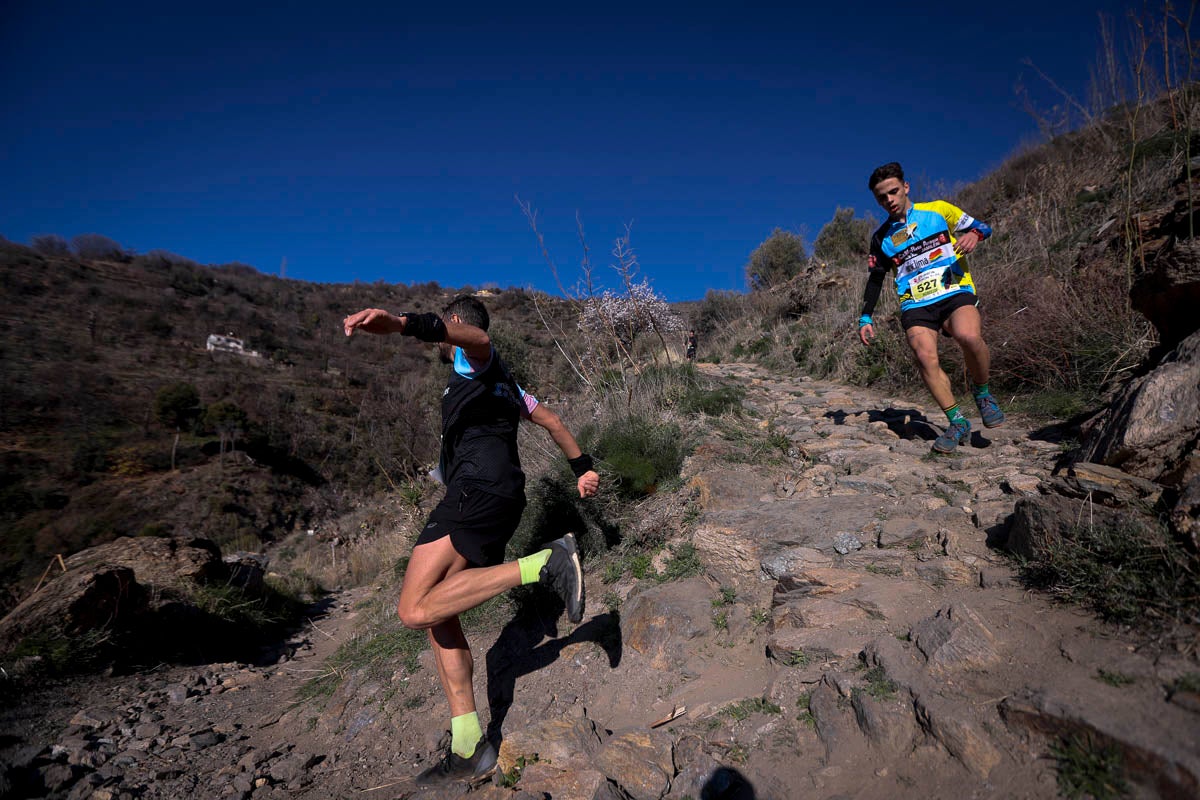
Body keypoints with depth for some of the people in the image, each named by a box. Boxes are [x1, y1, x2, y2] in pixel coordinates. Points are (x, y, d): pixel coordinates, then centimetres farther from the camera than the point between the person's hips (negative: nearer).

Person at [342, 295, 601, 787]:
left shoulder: (475, 357, 6)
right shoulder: (500, 379, 34)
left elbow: (473, 336, -22)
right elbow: (551, 420, 36)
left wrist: (403, 323, -40)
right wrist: (582, 468, 41)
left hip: (478, 489, -10)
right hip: (501, 500, 10)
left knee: (415, 610, -20)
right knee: (438, 616, 10)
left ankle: (545, 564, -22)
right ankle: (469, 750, 13)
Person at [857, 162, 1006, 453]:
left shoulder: (937, 210, 8)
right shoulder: (881, 238, 13)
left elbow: (982, 227, 11)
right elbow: (875, 279, 17)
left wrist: (973, 235, -14)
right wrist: (866, 318, 9)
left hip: (955, 292, -2)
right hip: (916, 305, 2)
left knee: (968, 336, -33)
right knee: (925, 358, -24)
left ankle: (983, 394, -4)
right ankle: (958, 423, -8)